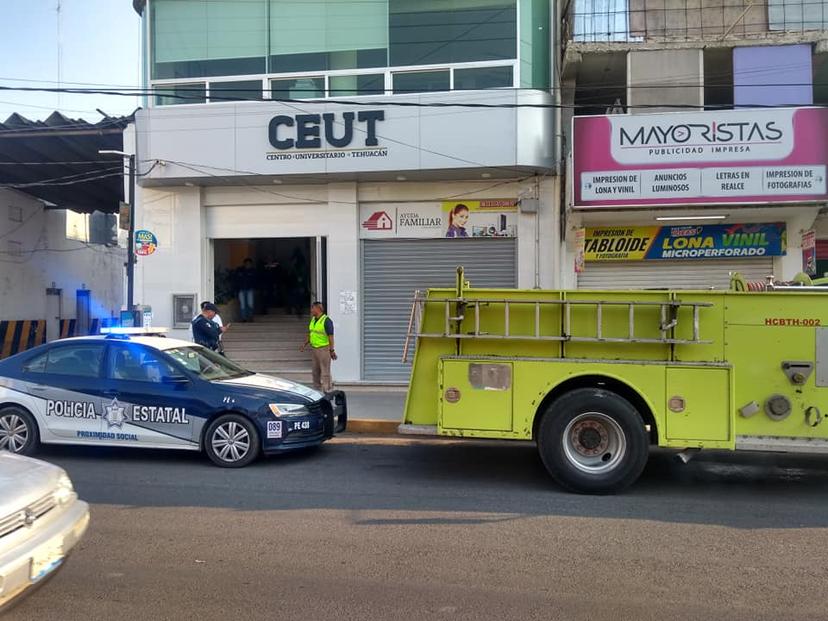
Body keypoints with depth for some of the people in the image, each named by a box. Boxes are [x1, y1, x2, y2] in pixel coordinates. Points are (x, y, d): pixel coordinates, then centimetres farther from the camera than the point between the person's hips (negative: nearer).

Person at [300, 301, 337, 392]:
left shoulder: (327, 321, -14)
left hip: (324, 349, -8)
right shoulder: (313, 319, 11)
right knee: (315, 371, 14)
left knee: (325, 371, -4)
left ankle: (326, 391, 1)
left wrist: (332, 351, -18)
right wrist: (305, 345, 21)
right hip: (314, 348, 8)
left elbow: (331, 336, -16)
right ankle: (317, 390, 25)